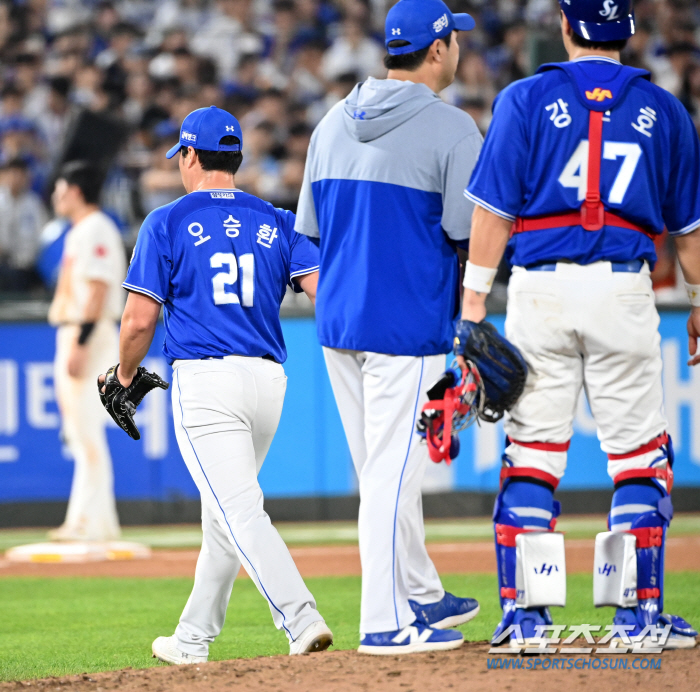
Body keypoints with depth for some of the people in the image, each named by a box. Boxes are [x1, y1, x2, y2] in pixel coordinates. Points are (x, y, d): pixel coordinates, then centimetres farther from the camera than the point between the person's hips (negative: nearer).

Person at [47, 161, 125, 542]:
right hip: (71, 333, 11)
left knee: (88, 432, -11)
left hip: (89, 333, -11)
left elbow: (98, 292, -20)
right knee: (80, 433, 11)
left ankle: (91, 522, -13)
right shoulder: (78, 232, 20)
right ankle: (93, 520, 12)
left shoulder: (96, 230, -12)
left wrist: (81, 345, -26)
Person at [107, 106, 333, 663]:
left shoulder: (167, 223, 1)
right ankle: (194, 638, 25)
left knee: (241, 512, -13)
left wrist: (125, 376, 12)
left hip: (204, 381, -5)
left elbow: (140, 319, -4)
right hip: (268, 379, 5)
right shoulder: (276, 223, 13)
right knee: (223, 511, 18)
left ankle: (302, 619, -29)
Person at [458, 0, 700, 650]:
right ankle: (638, 608, 4)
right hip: (624, 291, 0)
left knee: (532, 447, 3)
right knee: (638, 449, 7)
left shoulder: (526, 100, 2)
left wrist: (474, 299, -1)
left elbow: (494, 207, -2)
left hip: (540, 286, 0)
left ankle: (523, 609, 0)